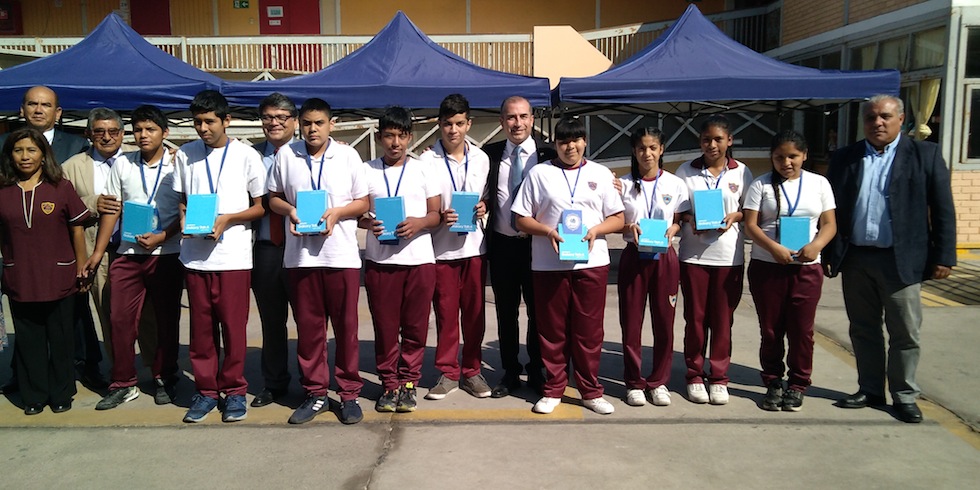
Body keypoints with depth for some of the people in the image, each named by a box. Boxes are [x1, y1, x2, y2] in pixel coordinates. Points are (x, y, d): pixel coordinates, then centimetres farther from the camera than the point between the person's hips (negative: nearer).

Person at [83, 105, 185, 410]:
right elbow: (111, 210, 9)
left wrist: (161, 236, -15)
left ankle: (164, 379, 20)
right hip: (128, 253, 3)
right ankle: (123, 384, 14)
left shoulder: (177, 165, -2)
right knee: (120, 319, 2)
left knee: (166, 321, 6)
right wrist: (98, 252, 6)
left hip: (167, 253, -3)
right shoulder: (122, 165, 8)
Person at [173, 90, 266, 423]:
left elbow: (261, 206, 3)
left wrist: (227, 220, -12)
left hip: (233, 256, -3)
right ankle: (205, 390, 21)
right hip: (195, 255, 3)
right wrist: (185, 219, -4)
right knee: (201, 327, 8)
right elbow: (181, 201, 17)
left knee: (233, 327, 2)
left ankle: (234, 390, 16)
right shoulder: (185, 156, 9)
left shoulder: (246, 155, -1)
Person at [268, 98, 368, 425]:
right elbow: (273, 198, 13)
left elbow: (363, 202, 6)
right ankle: (315, 393, 21)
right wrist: (290, 210, -8)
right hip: (300, 254, 1)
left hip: (342, 254, -1)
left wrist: (337, 213, -11)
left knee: (346, 325, 4)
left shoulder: (348, 156, 4)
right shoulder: (285, 156, 7)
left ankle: (350, 393, 16)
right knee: (308, 326, 8)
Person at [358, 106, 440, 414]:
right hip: (380, 259, 0)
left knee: (415, 326, 4)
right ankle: (389, 384, 19)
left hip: (419, 258, 0)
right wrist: (368, 224, -13)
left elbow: (436, 214, 7)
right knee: (385, 325, 5)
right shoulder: (367, 171, 7)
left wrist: (418, 223, -13)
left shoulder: (423, 170, 8)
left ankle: (408, 382, 19)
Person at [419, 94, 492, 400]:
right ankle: (448, 372, 18)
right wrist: (440, 217, -19)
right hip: (441, 247, -2)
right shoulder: (427, 161, -2)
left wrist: (483, 208, -5)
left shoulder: (481, 159, 8)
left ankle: (472, 370, 22)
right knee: (446, 313, 5)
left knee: (474, 312, 8)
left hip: (474, 245, 3)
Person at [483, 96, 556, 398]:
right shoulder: (490, 154, 4)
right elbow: (484, 197, 12)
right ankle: (510, 373, 25)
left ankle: (536, 371, 25)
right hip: (502, 245, 2)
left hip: (537, 244, -2)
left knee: (538, 311, 9)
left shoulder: (548, 155, -3)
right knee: (506, 313, 11)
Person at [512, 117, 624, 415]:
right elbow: (522, 220, 5)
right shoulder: (539, 174, 8)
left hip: (591, 262, 1)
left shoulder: (600, 174, 12)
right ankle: (553, 390, 18)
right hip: (549, 264, -1)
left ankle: (590, 390, 17)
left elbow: (618, 218, 10)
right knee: (552, 331, 5)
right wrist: (548, 231, -13)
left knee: (589, 330, 5)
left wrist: (596, 229, -9)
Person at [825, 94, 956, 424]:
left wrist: (944, 257, -7)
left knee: (906, 333, 5)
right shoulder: (845, 158, 7)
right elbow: (833, 210, 7)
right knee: (863, 330, 12)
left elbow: (943, 210, -1)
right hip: (855, 259, 3)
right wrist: (828, 255, 3)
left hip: (902, 260, -2)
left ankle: (904, 395, 20)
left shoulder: (925, 155, 1)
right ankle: (870, 389, 26)